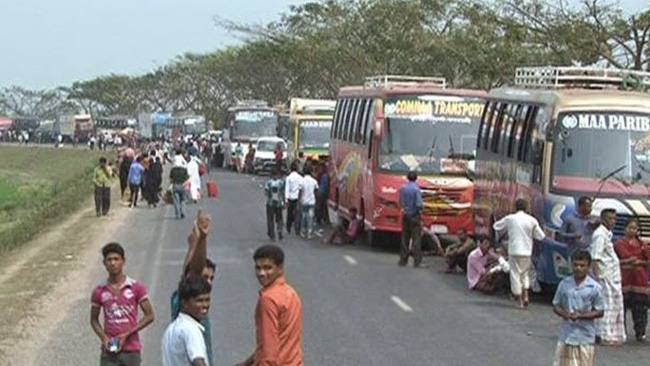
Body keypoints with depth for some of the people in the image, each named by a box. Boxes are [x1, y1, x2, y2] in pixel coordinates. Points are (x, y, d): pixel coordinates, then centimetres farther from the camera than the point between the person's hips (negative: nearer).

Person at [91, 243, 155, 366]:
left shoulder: (136, 288, -1)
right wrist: (103, 337, -7)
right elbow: (94, 320, 12)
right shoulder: (99, 292, 4)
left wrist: (127, 334, -11)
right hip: (109, 351, 1)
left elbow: (149, 316, -2)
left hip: (131, 350, -1)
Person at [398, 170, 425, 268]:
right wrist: (421, 208, 0)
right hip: (414, 216, -5)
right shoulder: (416, 189, -15)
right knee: (416, 239, -3)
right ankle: (417, 262, -5)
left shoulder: (402, 188, 2)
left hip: (405, 215, 5)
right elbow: (419, 204, -20)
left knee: (405, 238, 11)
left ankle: (403, 260, 15)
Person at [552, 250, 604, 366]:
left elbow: (600, 312, -4)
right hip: (566, 335, 3)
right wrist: (564, 314, -12)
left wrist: (581, 316, -17)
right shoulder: (564, 284, 3)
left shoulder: (594, 287, -7)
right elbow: (556, 306, 9)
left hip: (585, 337, -3)